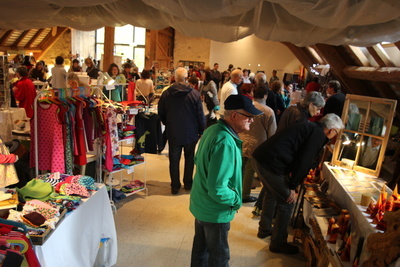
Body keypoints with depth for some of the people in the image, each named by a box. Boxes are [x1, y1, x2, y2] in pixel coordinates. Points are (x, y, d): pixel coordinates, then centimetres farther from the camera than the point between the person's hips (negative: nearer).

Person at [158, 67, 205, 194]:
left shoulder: (166, 93, -7)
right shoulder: (194, 94, -12)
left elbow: (161, 113, 3)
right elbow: (200, 115, -8)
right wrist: (202, 130, 5)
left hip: (173, 133, 1)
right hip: (190, 133, -1)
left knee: (174, 160, 11)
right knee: (189, 158, 16)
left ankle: (175, 186, 17)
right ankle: (188, 183, 26)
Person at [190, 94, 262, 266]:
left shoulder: (212, 129, -3)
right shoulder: (225, 142, -32)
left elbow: (199, 161, 12)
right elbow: (217, 189, -34)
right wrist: (237, 200, -15)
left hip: (200, 204, 9)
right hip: (215, 212, -8)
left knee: (200, 248, 25)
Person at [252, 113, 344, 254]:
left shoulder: (309, 127, 21)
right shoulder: (318, 135, -7)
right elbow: (304, 162, -13)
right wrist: (292, 187, -6)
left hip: (259, 157, 10)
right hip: (272, 164, -10)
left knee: (272, 194, 29)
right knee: (286, 203, 6)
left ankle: (264, 230, 45)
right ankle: (278, 243, 20)